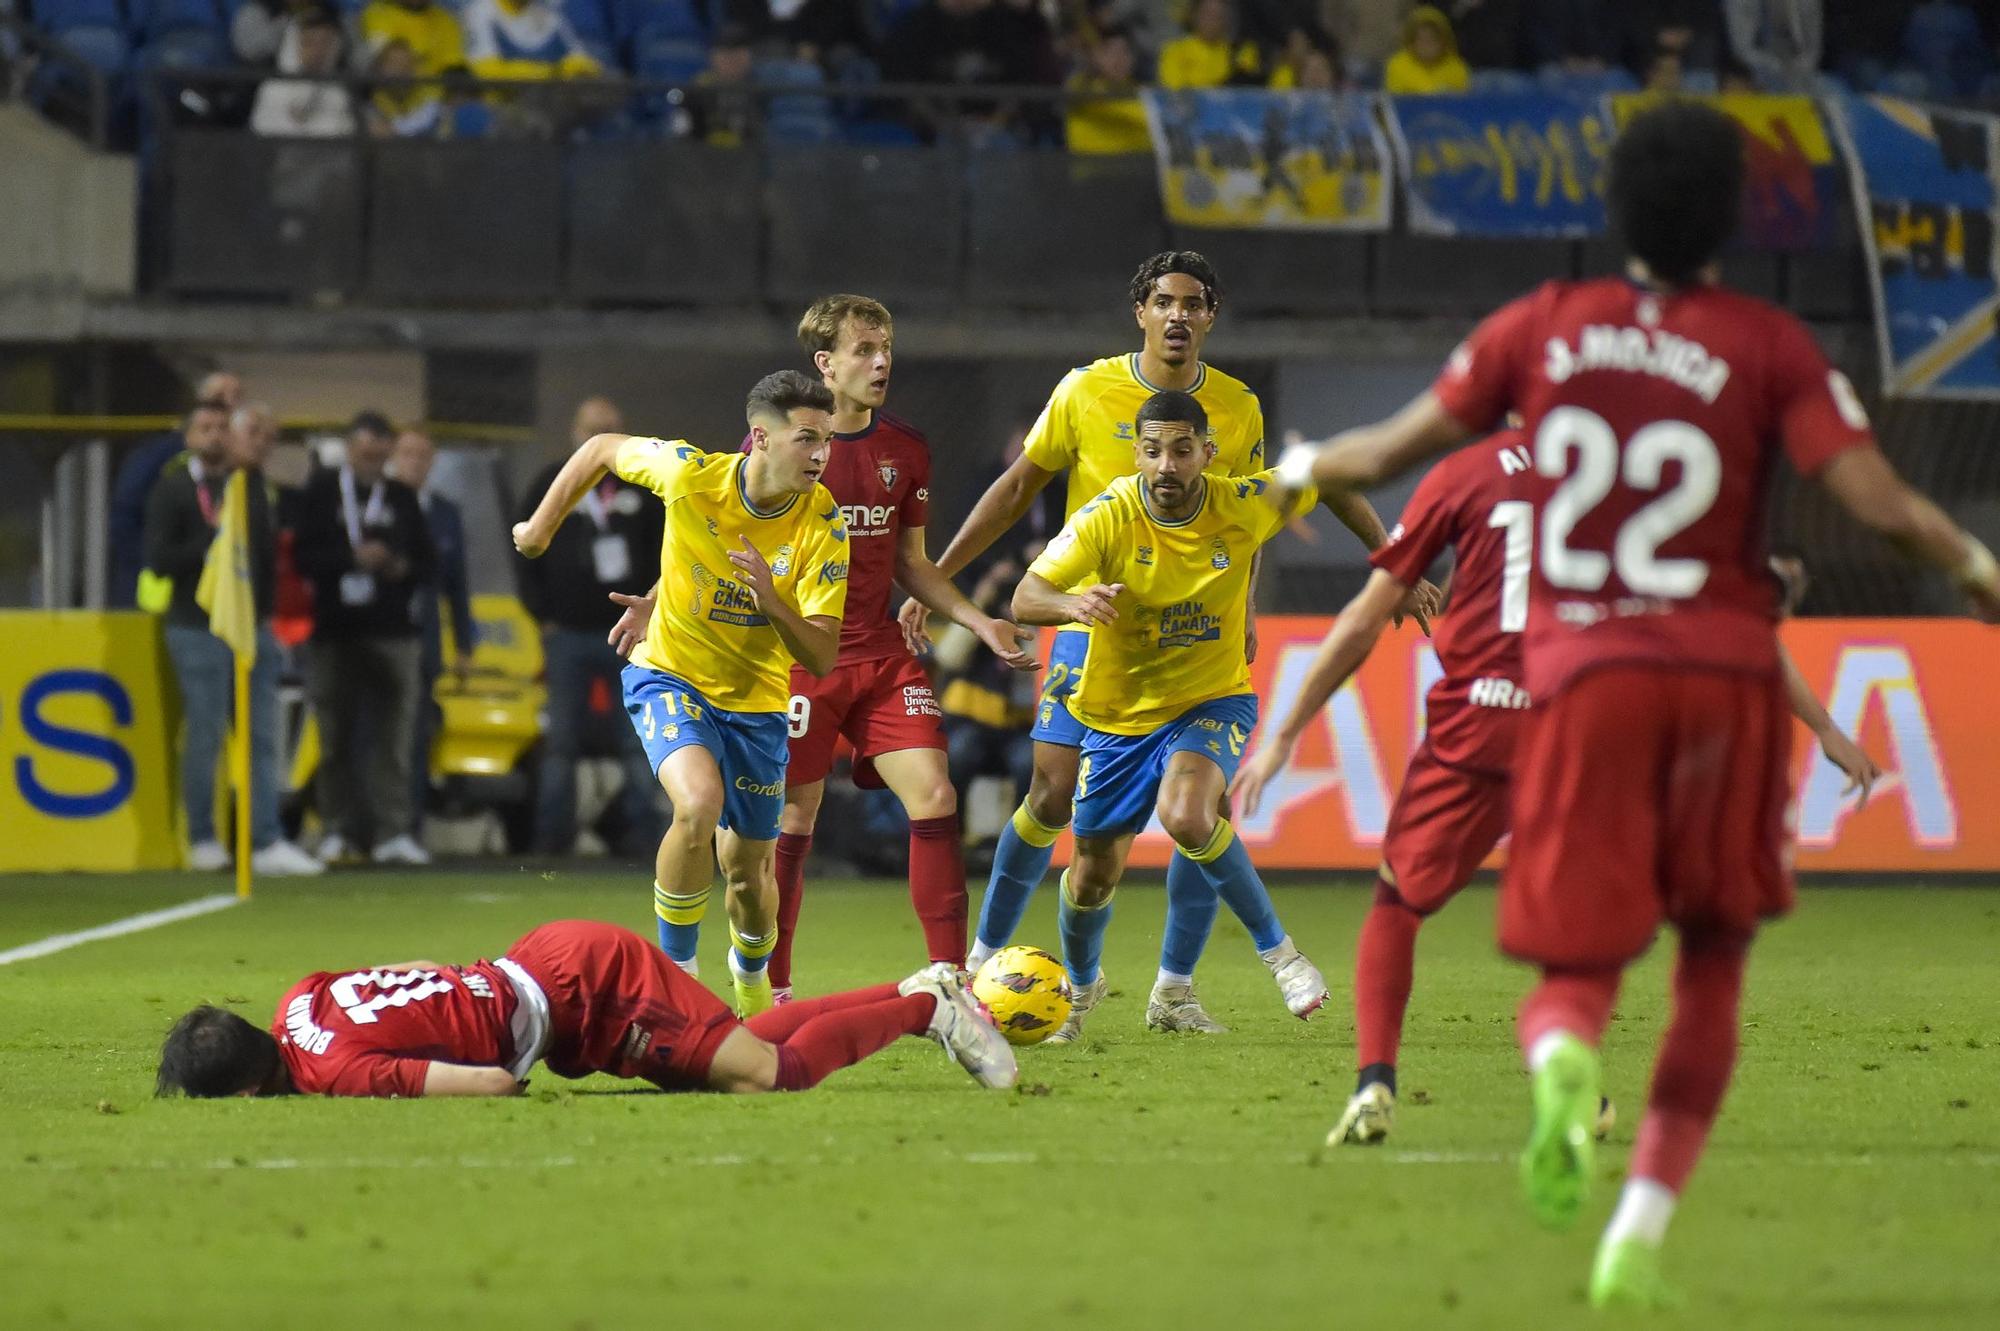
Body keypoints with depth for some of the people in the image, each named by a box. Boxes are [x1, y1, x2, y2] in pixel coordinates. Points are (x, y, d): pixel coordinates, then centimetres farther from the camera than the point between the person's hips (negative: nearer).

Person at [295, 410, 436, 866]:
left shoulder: (402, 498, 13)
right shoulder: (321, 494, 6)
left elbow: (428, 564, 16)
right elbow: (304, 556, -2)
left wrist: (403, 569, -6)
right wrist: (354, 558, -15)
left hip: (393, 633, 1)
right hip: (335, 634, -1)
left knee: (394, 735, -5)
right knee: (337, 738, 2)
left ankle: (393, 832, -5)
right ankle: (338, 831, 9)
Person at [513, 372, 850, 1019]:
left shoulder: (825, 527, -20)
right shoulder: (691, 475, -23)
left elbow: (821, 658, -19)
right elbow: (602, 449, -3)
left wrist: (772, 602, -38)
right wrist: (540, 528, 5)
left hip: (755, 700, 2)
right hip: (670, 677, -2)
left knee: (749, 868, 13)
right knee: (699, 802, -31)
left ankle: (752, 982, 47)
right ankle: (675, 973, -13)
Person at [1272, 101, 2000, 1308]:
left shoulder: (1542, 328, 5)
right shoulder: (1770, 348, -1)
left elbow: (1398, 449, 11)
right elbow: (1878, 500, -11)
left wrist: (1301, 471, 31)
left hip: (1581, 674, 1)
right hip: (1724, 668, -1)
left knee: (1575, 970, 5)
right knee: (1714, 961, 15)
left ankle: (1563, 1066, -33)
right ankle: (1643, 1229, 6)